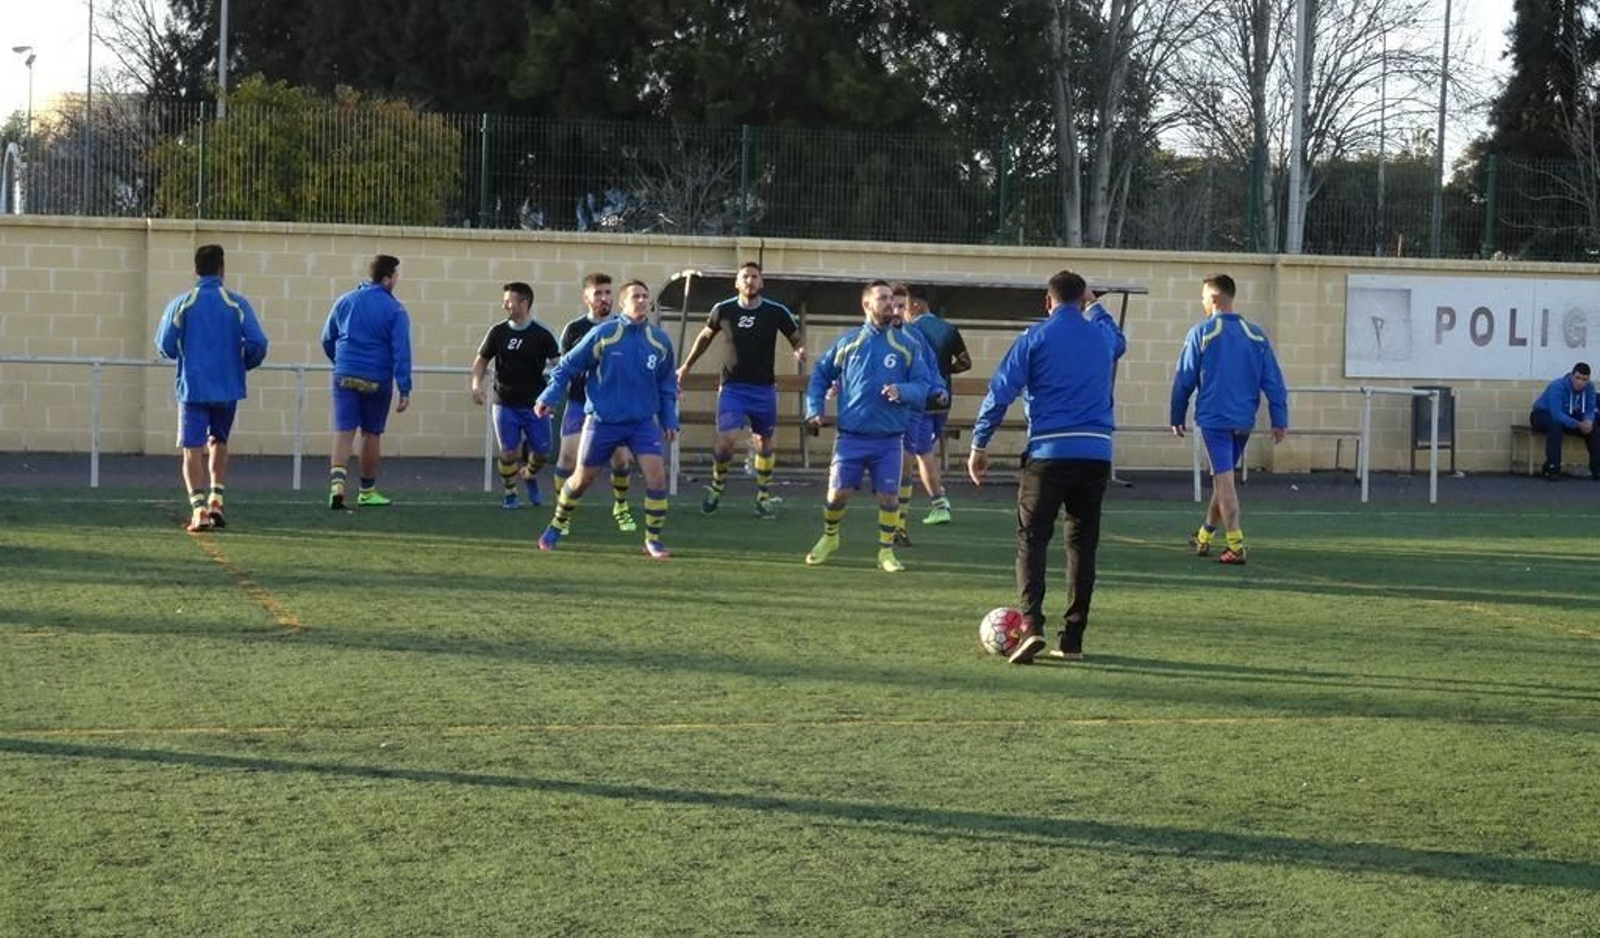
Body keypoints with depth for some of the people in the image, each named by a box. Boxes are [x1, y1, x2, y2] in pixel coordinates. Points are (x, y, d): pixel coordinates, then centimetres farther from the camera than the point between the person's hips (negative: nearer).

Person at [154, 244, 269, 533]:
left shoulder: (181, 304, -2)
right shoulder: (237, 304, -2)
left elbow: (165, 346, -3)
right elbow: (257, 343, -9)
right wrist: (244, 364, 11)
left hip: (192, 386, -2)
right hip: (228, 387, 2)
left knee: (192, 450, -1)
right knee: (219, 443, 22)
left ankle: (199, 509, -15)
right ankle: (216, 502, 13)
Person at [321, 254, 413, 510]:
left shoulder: (345, 302, 7)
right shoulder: (395, 310, -6)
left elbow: (327, 340, 14)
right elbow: (401, 352, -11)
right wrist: (405, 390, -10)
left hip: (345, 377, 2)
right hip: (377, 381, -2)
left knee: (343, 431, -2)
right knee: (371, 434, 10)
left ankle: (337, 482, -22)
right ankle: (367, 491, 21)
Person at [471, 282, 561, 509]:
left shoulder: (541, 335, -6)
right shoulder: (498, 332, 0)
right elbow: (481, 360, 9)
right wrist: (477, 384, -7)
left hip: (534, 404, -1)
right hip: (505, 403, 1)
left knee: (542, 453, 3)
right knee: (508, 452, -4)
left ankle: (529, 476, 35)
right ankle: (509, 493, 18)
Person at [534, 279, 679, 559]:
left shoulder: (660, 341, 0)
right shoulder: (603, 334, -9)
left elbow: (667, 384, 13)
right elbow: (568, 365, -2)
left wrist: (669, 419, 7)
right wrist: (549, 397, -10)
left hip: (643, 421, 2)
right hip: (602, 420, -2)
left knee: (656, 474, -15)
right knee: (582, 479, 9)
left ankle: (653, 539, -1)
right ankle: (557, 527, 34)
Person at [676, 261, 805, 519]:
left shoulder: (777, 312, -6)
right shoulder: (723, 310, -3)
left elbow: (797, 338, 5)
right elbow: (705, 336, 15)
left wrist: (800, 350, -18)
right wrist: (686, 366, 18)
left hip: (764, 388, 1)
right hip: (732, 387, -1)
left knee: (764, 443, 9)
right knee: (726, 440, -14)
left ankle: (763, 498, 23)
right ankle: (717, 484, 14)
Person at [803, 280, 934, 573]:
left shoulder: (905, 346, 4)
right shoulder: (848, 343, 5)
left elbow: (924, 384, 3)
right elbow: (820, 373, 16)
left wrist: (902, 391, -17)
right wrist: (814, 409, 5)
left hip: (888, 440, 0)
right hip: (851, 436, 0)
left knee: (889, 495, -3)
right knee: (838, 492, 1)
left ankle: (886, 551, 14)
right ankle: (829, 538, 28)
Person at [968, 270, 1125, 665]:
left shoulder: (1035, 337, 1)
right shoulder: (1102, 336, 13)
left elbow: (1000, 392, -4)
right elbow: (1119, 341, 40)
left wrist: (979, 446, 3)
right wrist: (1094, 307, 52)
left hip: (1049, 452, -3)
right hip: (1097, 451, 3)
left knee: (1031, 539, 1)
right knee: (1082, 543, 10)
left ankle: (1032, 625, -17)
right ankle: (1072, 639, 9)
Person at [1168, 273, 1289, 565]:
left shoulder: (1201, 333, -6)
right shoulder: (1256, 335, 5)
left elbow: (1184, 379, -3)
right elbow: (1273, 381, 2)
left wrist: (1177, 417, 7)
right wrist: (1279, 420, 5)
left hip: (1213, 418, -5)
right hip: (1244, 420, 5)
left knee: (1224, 480, -4)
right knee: (1224, 478, 18)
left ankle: (1236, 546, -10)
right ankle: (1205, 537, 31)